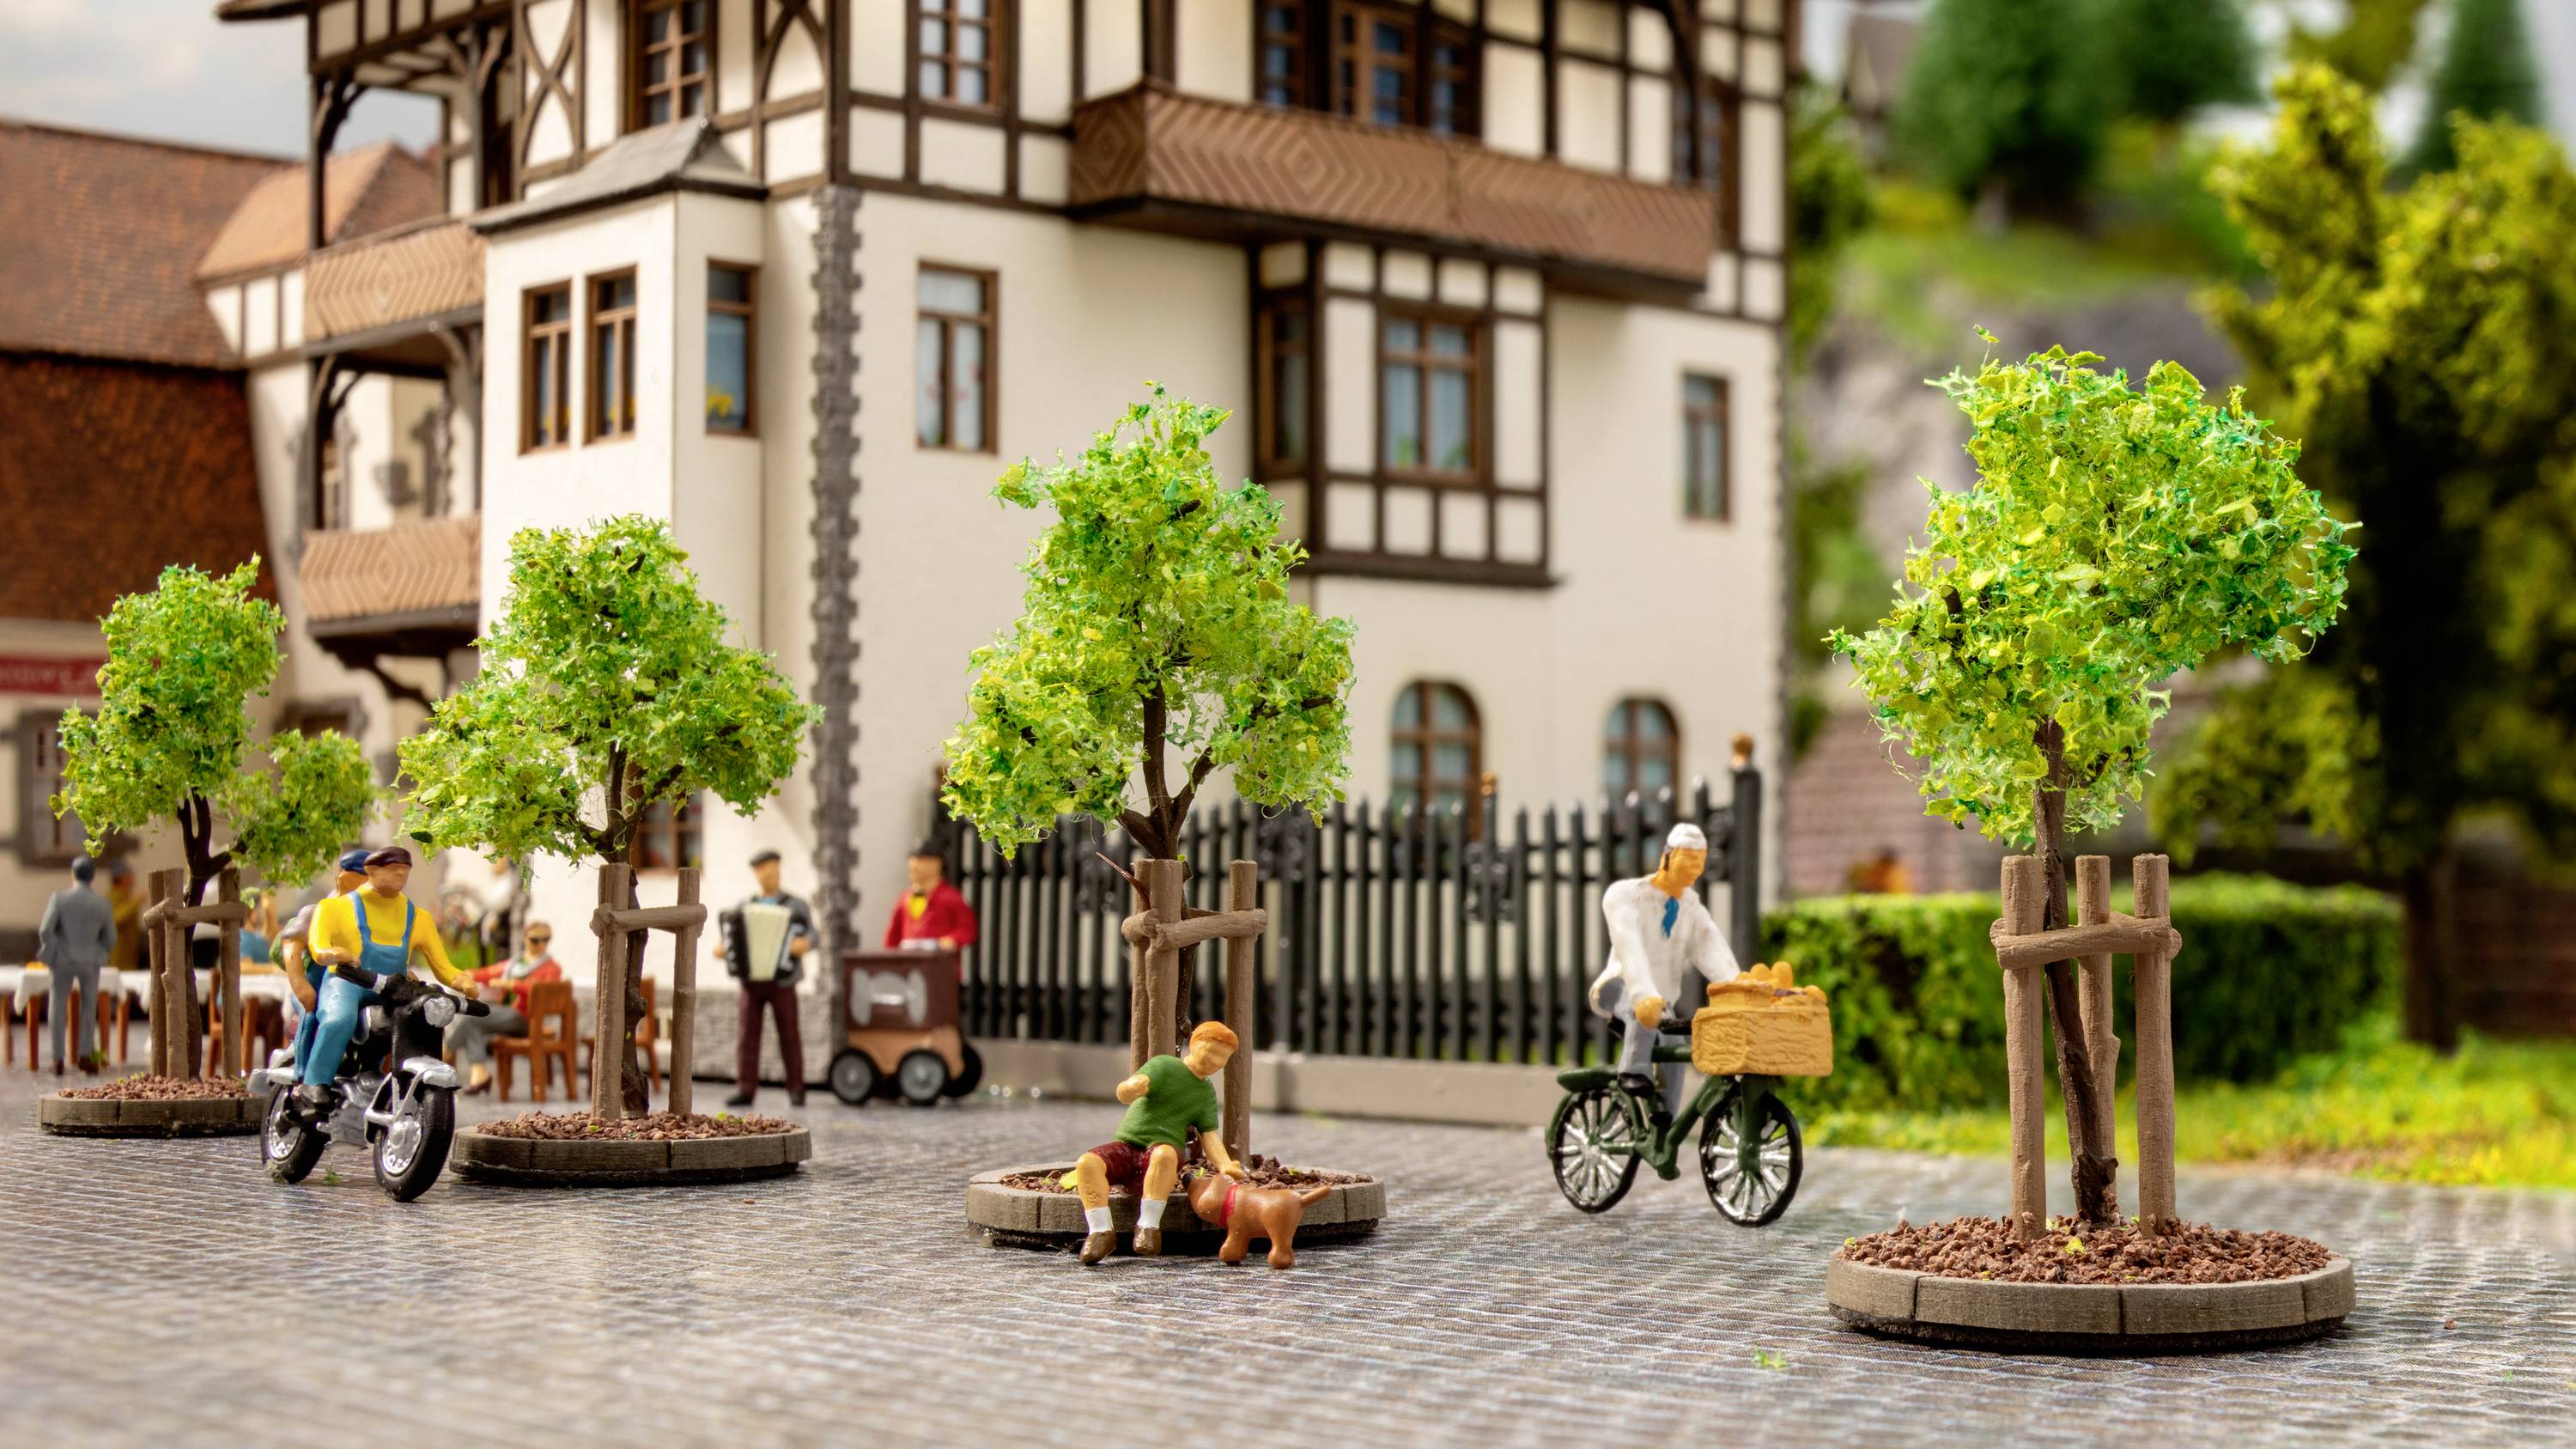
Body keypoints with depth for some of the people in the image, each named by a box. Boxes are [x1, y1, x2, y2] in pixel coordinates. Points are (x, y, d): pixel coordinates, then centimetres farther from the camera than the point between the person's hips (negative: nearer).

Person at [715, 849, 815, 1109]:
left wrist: (805, 944, -24)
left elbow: (811, 932, -3)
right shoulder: (744, 905, 14)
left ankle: (796, 1090, 8)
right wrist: (719, 946, -7)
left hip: (782, 980, -2)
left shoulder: (796, 905, 6)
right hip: (750, 979, 2)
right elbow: (727, 930, 14)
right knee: (748, 1032, -3)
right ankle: (744, 1089, -3)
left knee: (789, 1034, 1)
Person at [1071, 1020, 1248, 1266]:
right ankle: (1101, 1230, -35)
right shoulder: (1164, 1066, 2)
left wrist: (1225, 1165, -14)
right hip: (1125, 1144, -1)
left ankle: (1148, 1226, -36)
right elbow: (1123, 1093, -13)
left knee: (1164, 1155, -37)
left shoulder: (1207, 1093, 16)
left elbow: (1210, 1137, 7)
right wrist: (1132, 1088, -39)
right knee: (1087, 1163, -32)